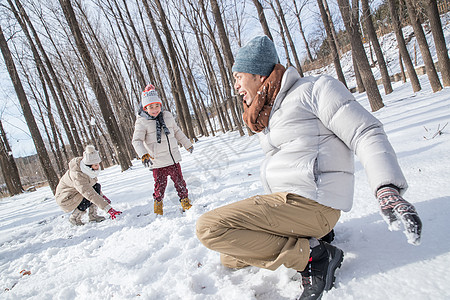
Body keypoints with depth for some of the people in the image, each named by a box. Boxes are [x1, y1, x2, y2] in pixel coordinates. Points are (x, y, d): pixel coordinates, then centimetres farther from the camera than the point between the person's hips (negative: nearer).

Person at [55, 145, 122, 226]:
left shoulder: (87, 168, -12)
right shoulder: (78, 175, -37)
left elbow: (90, 182, 9)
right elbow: (91, 195, -43)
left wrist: (101, 195, 4)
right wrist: (108, 208, -47)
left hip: (76, 193, 8)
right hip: (65, 198, -8)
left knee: (97, 186, -9)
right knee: (89, 198, -27)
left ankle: (93, 216, -3)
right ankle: (74, 218, -3)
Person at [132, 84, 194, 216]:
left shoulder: (167, 116, 4)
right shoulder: (141, 122, -10)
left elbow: (177, 132, 17)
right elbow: (137, 141, -16)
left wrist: (187, 144, 23)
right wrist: (143, 154, -33)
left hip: (173, 159, 4)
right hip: (158, 162, -4)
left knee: (179, 181, 13)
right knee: (160, 185, 4)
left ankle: (185, 201, 31)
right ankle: (158, 204, 30)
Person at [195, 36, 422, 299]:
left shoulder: (314, 88, -5)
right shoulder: (270, 113, 21)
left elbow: (365, 133, -12)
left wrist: (387, 189, -27)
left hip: (310, 203, -10)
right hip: (283, 199, 10)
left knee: (208, 228, -19)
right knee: (231, 258, 13)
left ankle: (312, 257, -11)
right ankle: (306, 238, 11)